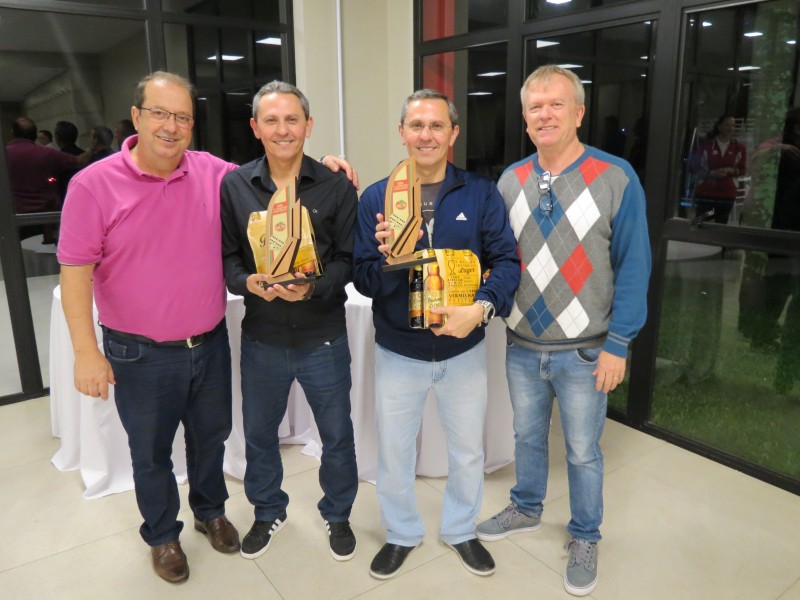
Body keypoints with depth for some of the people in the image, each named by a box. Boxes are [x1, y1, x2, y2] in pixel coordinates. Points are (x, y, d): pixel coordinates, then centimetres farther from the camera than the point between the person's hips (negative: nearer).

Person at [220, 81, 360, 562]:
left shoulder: (337, 186, -8)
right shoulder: (234, 185, -2)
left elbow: (350, 259, -6)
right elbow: (227, 256, 2)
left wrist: (314, 286, -24)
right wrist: (248, 283, -19)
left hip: (323, 337, -2)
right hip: (261, 337, 2)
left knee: (337, 435, 14)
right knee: (259, 433, 19)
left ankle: (338, 515, 41)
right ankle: (269, 512, 46)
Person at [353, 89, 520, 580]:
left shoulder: (481, 193, -6)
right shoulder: (376, 198, -6)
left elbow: (507, 261, -9)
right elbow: (364, 281, -9)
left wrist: (482, 308, -27)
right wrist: (386, 258, -31)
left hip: (464, 351, 1)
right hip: (398, 353, 0)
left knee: (468, 451, 19)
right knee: (394, 452, 16)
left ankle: (461, 530, 46)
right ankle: (402, 533, 43)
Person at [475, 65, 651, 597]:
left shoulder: (616, 178, -11)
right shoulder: (511, 181, 1)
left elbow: (633, 267, -11)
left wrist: (617, 345, -13)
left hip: (584, 352, -3)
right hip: (521, 346, 4)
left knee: (583, 451, 12)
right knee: (527, 436, 22)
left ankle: (586, 538, 36)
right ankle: (526, 509, 46)